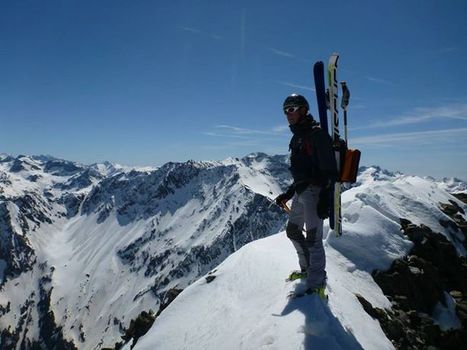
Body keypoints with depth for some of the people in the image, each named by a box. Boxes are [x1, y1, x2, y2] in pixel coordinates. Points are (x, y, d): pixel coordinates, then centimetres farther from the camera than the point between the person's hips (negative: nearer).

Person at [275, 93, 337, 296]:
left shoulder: (317, 133, -11)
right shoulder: (298, 137, 17)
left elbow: (329, 169, -16)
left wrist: (325, 199, -22)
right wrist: (288, 194, 22)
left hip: (314, 192, -10)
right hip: (301, 193, 10)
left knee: (313, 238, -7)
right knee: (293, 231, 20)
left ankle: (317, 283, 6)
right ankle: (307, 269, 37)